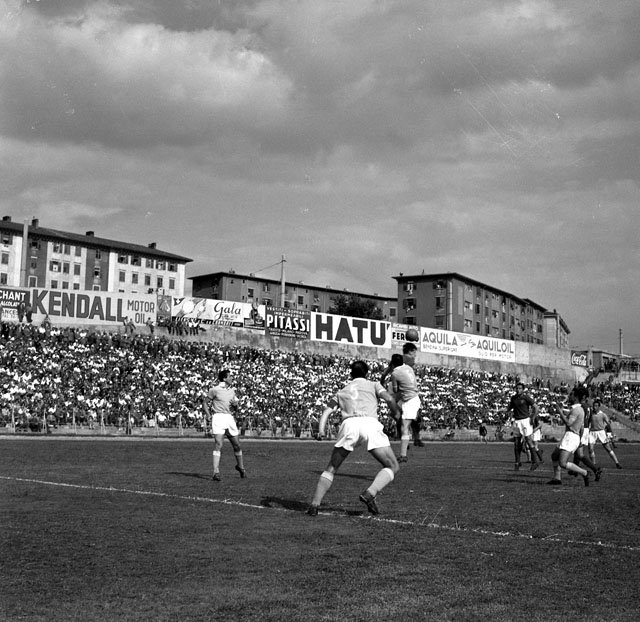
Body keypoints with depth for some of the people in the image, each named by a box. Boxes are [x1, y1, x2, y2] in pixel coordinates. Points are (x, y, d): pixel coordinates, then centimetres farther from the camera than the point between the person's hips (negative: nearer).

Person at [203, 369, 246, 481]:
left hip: (229, 418, 5)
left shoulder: (232, 391, 15)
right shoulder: (214, 390, -2)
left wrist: (235, 404, 1)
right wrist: (208, 415, -7)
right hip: (218, 417, -5)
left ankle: (240, 466, 35)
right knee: (218, 444, -16)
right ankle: (216, 472, -17)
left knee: (236, 445, 11)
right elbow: (205, 403, 5)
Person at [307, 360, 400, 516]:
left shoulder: (341, 392, 33)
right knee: (392, 467, 8)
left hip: (348, 424, 2)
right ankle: (369, 494, -15)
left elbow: (326, 411, 17)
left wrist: (321, 430, 4)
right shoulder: (373, 385, 27)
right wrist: (396, 414, 25)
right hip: (370, 423, -2)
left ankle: (315, 504, 2)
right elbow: (389, 398, 8)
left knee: (331, 469, 17)